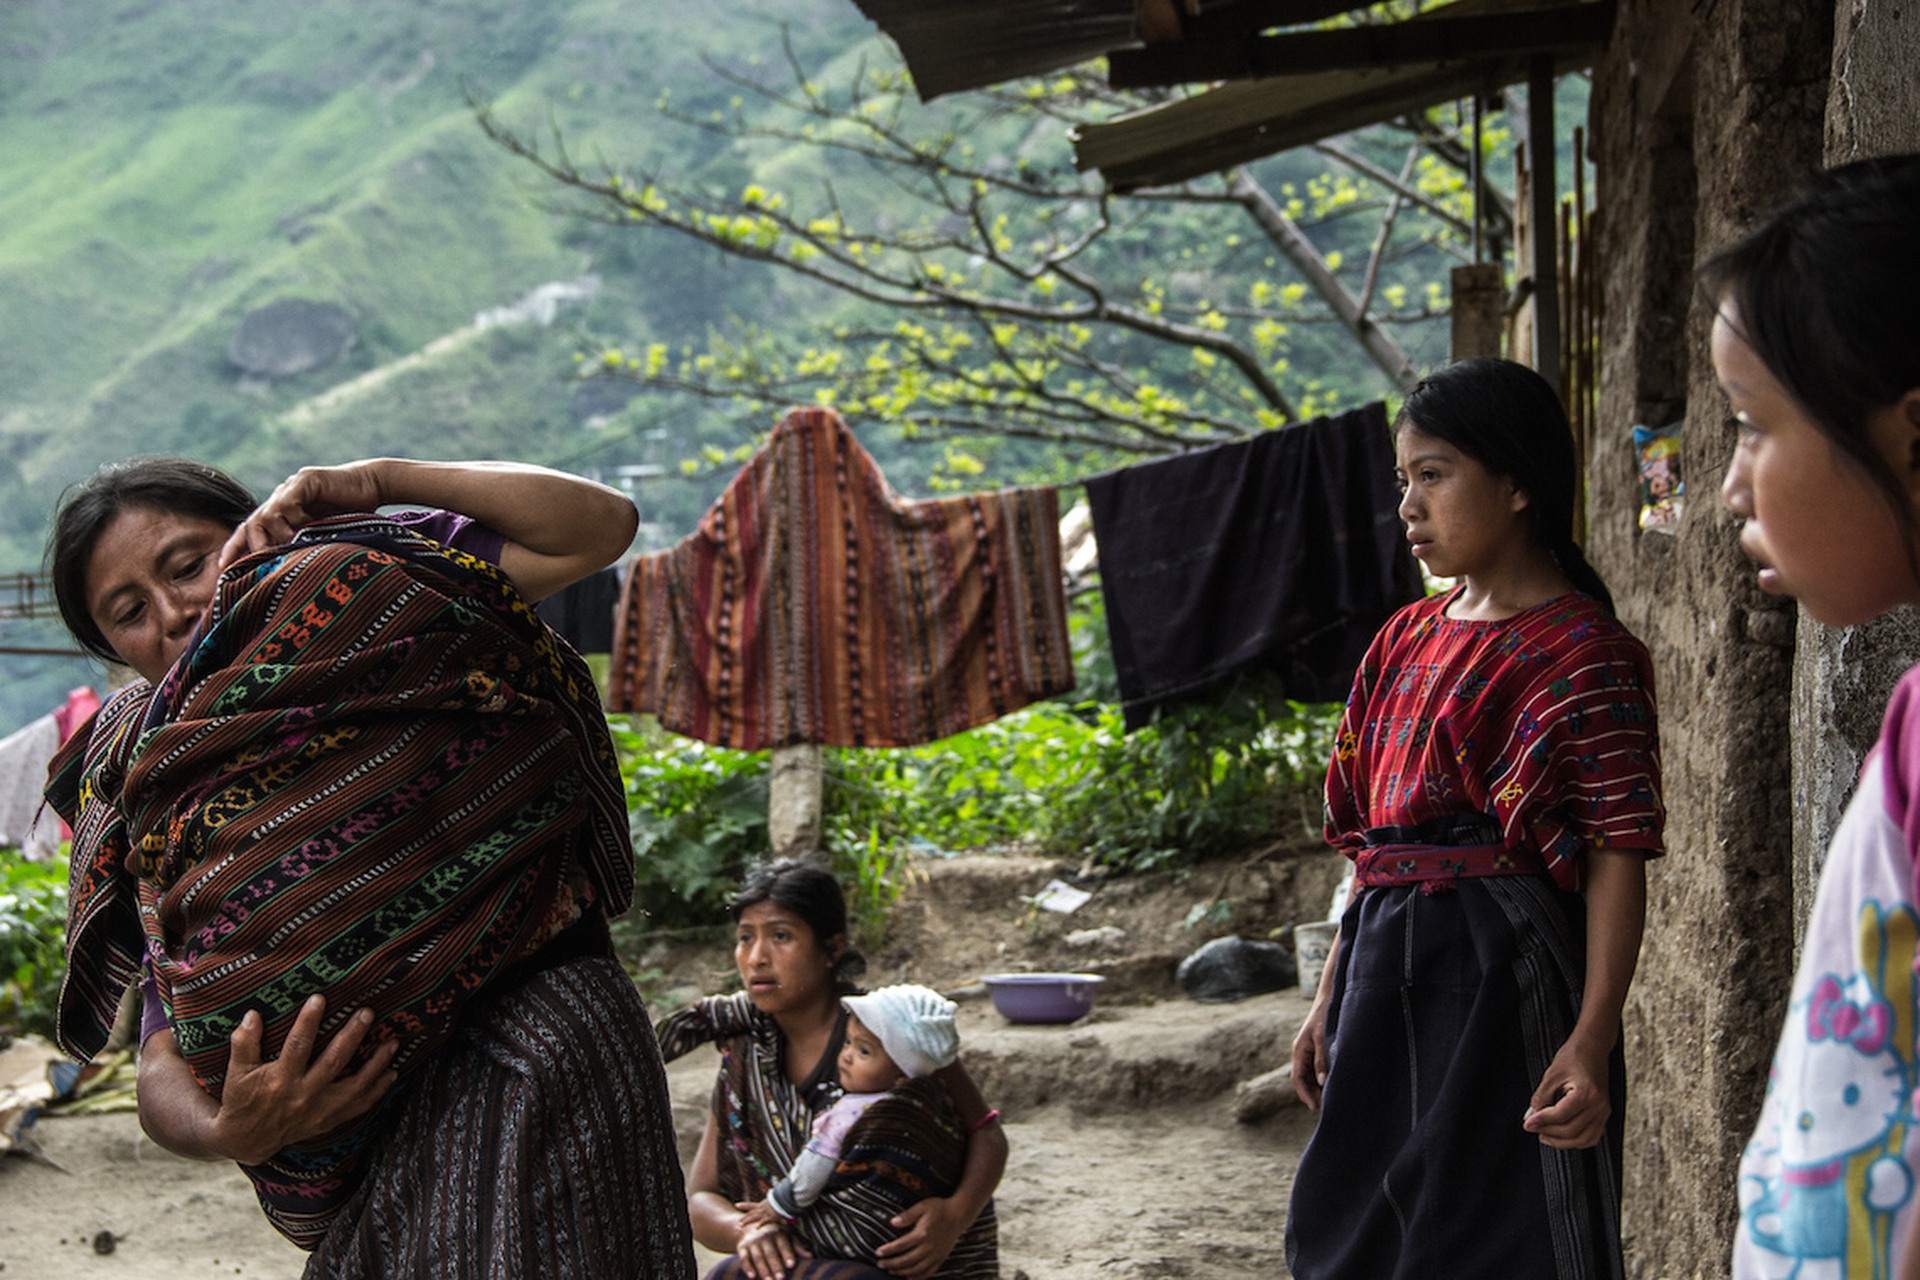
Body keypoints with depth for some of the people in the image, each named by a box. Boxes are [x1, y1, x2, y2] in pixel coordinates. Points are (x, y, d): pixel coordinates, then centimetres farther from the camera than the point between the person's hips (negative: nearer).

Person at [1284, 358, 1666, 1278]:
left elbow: (1617, 856, -14)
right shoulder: (1407, 640, 14)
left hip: (1503, 980, -8)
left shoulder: (1579, 649, -9)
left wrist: (1591, 1044, -23)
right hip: (1387, 977, 8)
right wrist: (1331, 997, 18)